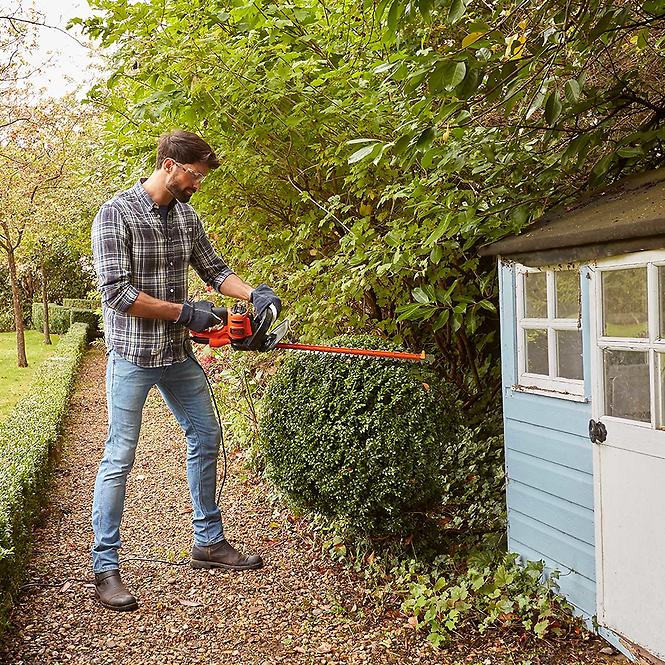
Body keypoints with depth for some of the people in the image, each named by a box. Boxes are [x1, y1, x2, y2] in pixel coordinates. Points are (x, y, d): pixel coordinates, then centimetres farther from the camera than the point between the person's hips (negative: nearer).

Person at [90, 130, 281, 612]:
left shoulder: (186, 216, 6)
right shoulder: (116, 215, -15)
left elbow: (214, 269, 13)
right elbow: (117, 292, -20)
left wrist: (255, 294, -5)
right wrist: (184, 312, -17)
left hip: (178, 354, 7)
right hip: (132, 355, -7)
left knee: (206, 439, 13)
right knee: (119, 458, -4)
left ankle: (209, 542, 28)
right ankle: (105, 567, 5)